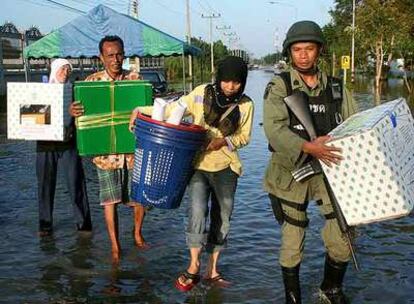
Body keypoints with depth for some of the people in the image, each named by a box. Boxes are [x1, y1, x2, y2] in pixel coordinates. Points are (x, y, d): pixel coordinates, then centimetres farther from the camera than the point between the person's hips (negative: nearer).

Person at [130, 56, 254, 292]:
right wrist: (141, 110, -9)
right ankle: (194, 265, 2)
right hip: (198, 164, -2)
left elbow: (244, 137, 3)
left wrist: (225, 141, -17)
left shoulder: (245, 105, -3)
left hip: (226, 168, 2)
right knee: (198, 212, -15)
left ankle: (212, 269, 22)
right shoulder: (202, 93, -5)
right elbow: (173, 109, 0)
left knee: (222, 217, 7)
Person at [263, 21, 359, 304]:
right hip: (291, 172, -2)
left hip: (330, 171, 3)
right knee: (292, 243, 7)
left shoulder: (336, 87, 7)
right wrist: (308, 147, -32)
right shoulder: (279, 86, -4)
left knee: (342, 240, -1)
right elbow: (274, 128, -18)